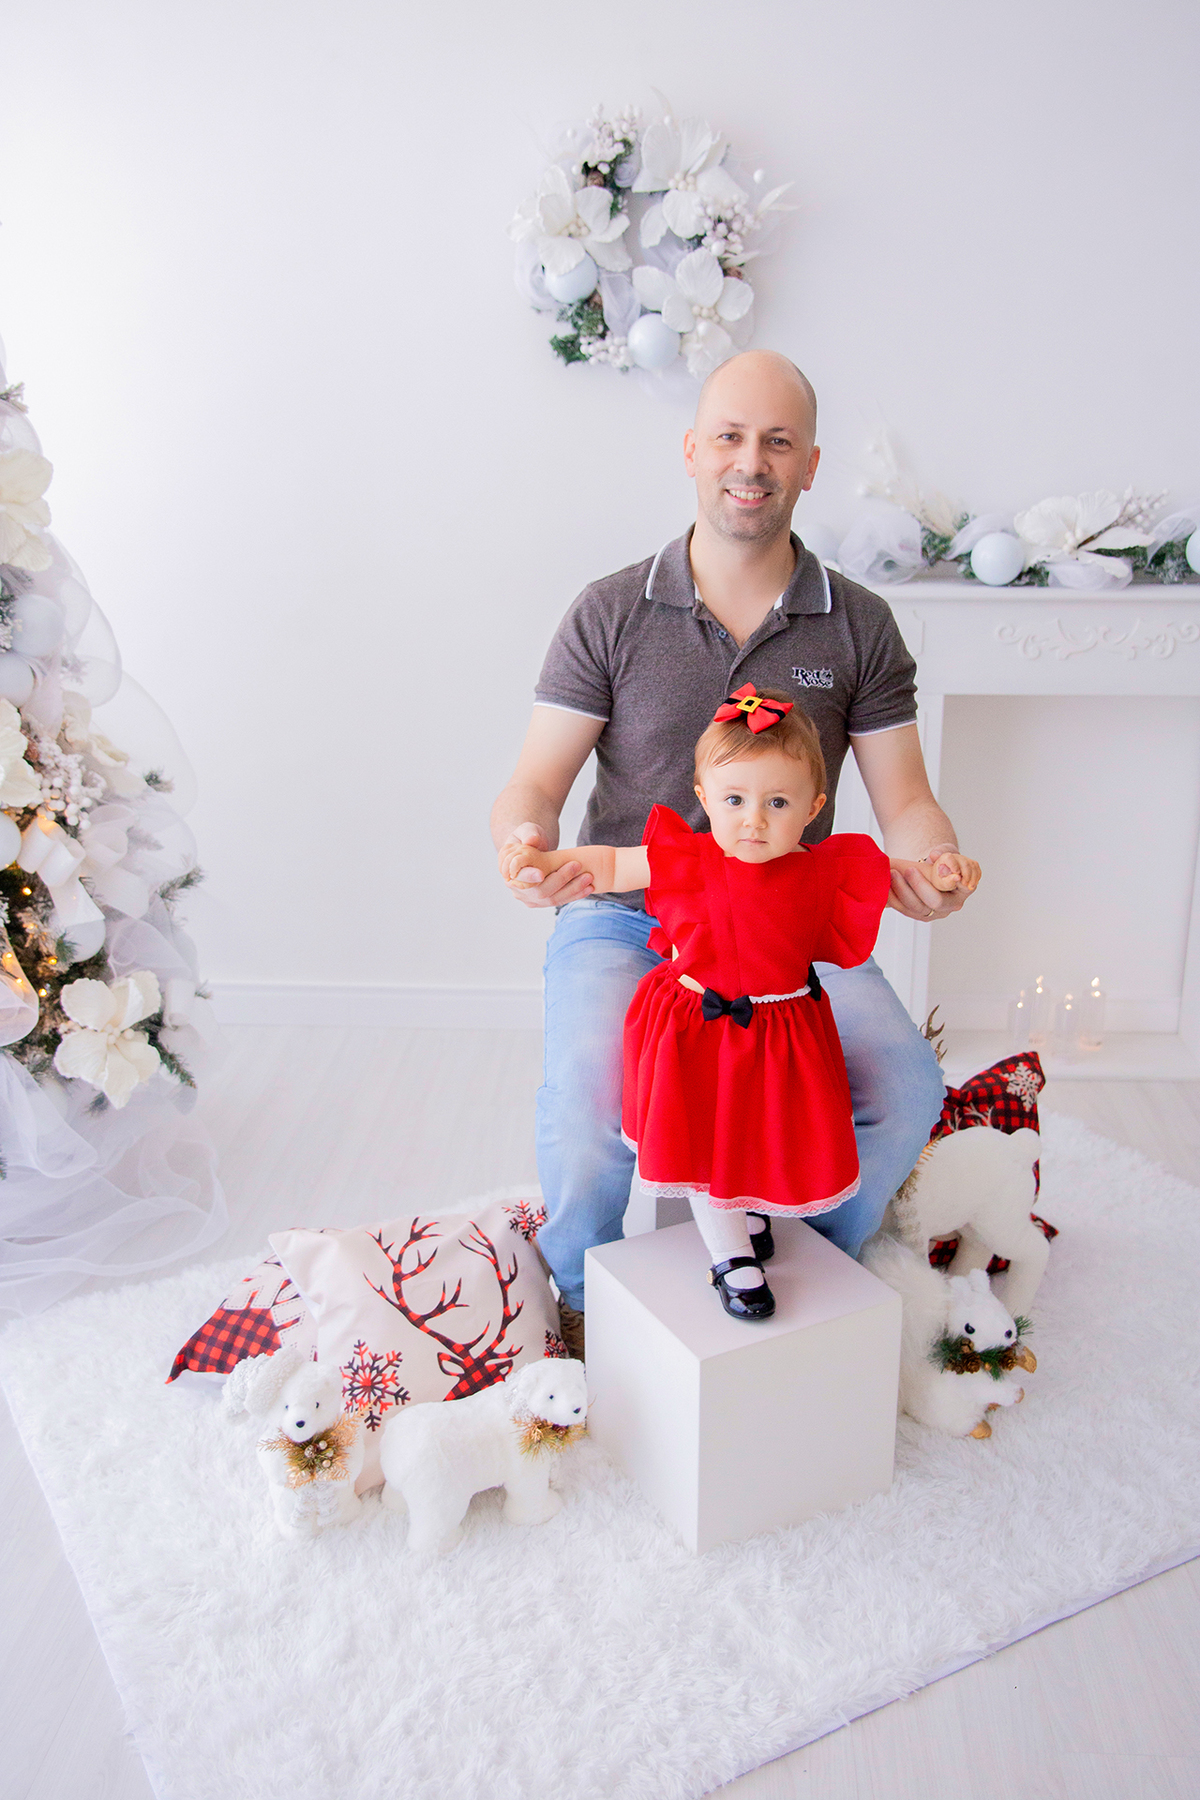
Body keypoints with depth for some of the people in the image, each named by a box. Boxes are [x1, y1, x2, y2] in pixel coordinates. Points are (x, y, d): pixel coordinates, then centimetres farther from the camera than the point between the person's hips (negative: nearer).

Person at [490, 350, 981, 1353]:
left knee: (908, 1085, -20)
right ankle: (581, 1293, 7)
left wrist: (931, 864, -21)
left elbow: (904, 799, 3)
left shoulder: (860, 628, 4)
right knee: (586, 1100, -29)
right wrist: (524, 839, -27)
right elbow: (536, 782, -2)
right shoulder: (610, 616, -1)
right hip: (625, 918, -1)